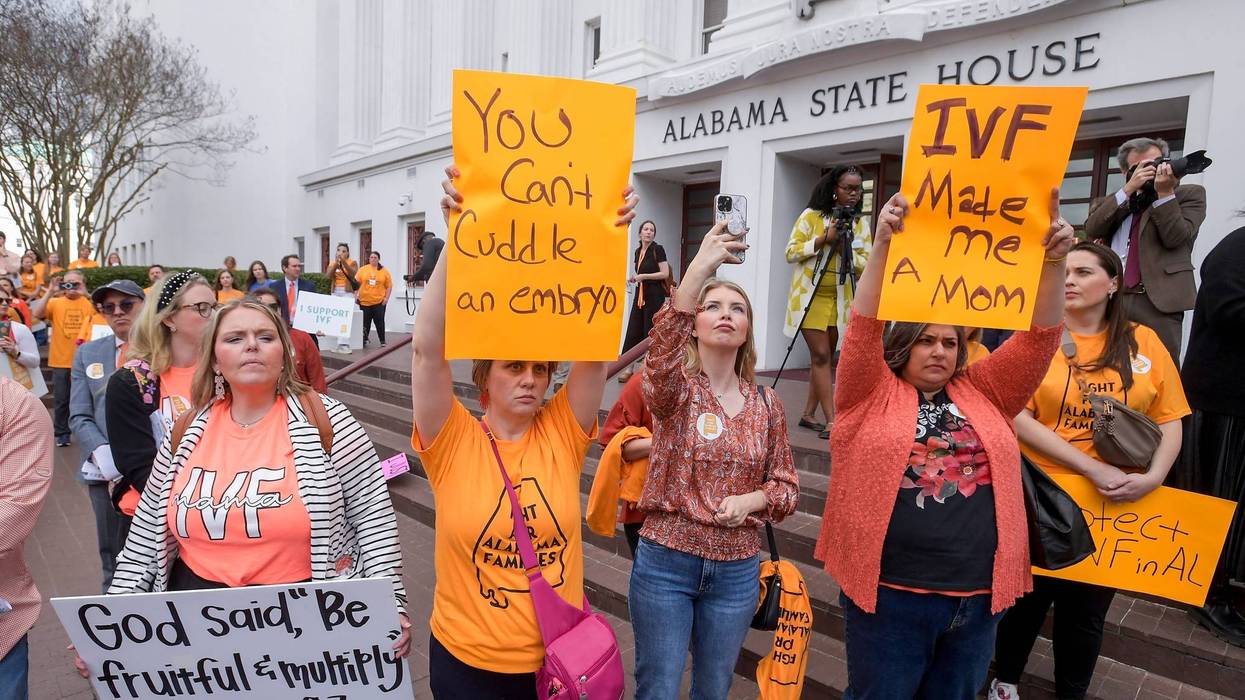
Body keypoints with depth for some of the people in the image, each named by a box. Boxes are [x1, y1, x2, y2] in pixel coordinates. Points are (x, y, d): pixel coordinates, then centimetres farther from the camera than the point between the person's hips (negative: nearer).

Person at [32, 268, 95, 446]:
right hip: (60, 361, 1)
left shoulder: (90, 303, 1)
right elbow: (36, 314, -12)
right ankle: (62, 433, 19)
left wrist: (86, 294, -22)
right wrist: (50, 292, -17)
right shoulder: (55, 302, 3)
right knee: (61, 400, 8)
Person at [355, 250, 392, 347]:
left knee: (380, 322, 0)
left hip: (379, 302, -1)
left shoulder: (384, 271, 2)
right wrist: (356, 296, -1)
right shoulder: (362, 269, 4)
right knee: (365, 322, 8)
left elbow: (389, 286, 2)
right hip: (364, 301, 1)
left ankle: (382, 341, 8)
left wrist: (386, 298, -4)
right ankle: (364, 340, 20)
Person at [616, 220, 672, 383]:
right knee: (633, 331, 3)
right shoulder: (637, 251, 13)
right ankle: (628, 367, 7)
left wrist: (644, 276, -17)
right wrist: (634, 278, 7)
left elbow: (665, 274, -14)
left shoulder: (658, 249, -8)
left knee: (650, 332, -2)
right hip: (640, 294, 7)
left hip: (655, 295, -7)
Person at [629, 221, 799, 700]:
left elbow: (787, 486, 7)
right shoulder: (674, 389, -9)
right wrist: (698, 270, -44)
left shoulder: (766, 404, 1)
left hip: (736, 570, 3)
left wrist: (751, 500, -15)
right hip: (665, 562, -3)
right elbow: (661, 357, -34)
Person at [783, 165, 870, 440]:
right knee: (821, 356, -9)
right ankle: (832, 421, -9)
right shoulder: (811, 215, -6)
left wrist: (844, 248, -17)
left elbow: (866, 264, -1)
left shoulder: (860, 222, 5)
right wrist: (824, 239, -18)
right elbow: (791, 253, -9)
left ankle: (808, 414, 18)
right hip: (810, 296, -4)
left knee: (824, 358, 7)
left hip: (839, 299, 4)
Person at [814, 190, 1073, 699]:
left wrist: (1053, 261, -12)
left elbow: (1038, 338, 1)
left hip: (979, 594, 4)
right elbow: (864, 329, -15)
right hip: (890, 592, -4)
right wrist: (882, 246, -24)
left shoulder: (983, 395, 9)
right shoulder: (872, 395, -2)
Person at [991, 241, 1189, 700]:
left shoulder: (1144, 342, 0)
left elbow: (1169, 422, 2)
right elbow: (1018, 419, -15)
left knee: (1086, 609, 18)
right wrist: (1092, 468, -21)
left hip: (1115, 505, 2)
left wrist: (1153, 478, -15)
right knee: (1027, 597, 15)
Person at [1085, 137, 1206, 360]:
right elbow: (1092, 231, 0)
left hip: (1157, 300, -2)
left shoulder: (1189, 194, 14)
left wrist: (1165, 192, -5)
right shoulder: (1112, 202, 20)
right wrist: (1128, 189, -3)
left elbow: (1175, 237, -1)